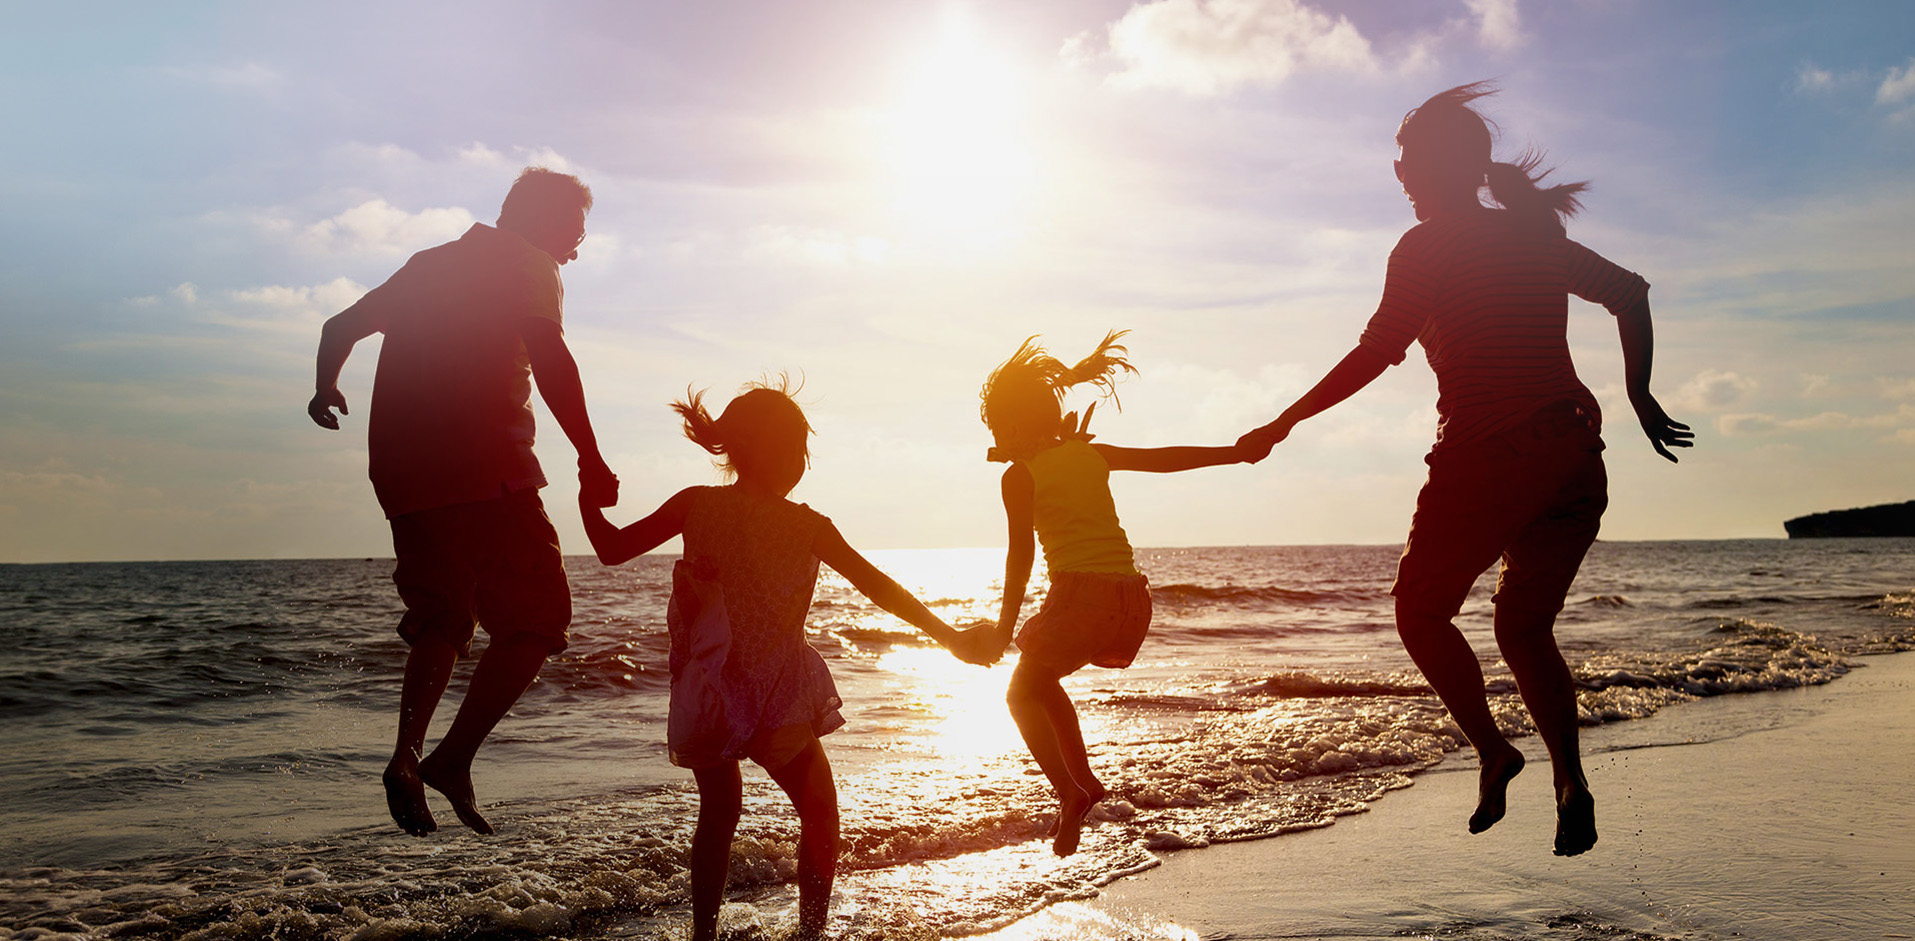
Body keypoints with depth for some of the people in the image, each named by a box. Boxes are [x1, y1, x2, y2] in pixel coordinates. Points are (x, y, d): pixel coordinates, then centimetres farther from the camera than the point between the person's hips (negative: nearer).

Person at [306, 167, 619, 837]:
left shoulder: (429, 264, 25)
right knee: (537, 619, -1)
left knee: (441, 621, 18)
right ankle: (454, 758, -10)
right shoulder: (529, 265, 4)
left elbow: (341, 326, 31)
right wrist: (591, 460, -16)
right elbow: (547, 352, -14)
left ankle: (407, 757, 1)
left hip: (404, 474, 7)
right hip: (485, 467, -7)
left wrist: (327, 388, 51)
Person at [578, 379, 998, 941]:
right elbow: (880, 588, -2)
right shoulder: (808, 526, -5)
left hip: (704, 700, 3)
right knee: (819, 811, 17)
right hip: (778, 701, -3)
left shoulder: (695, 505, -1)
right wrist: (952, 639, 5)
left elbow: (612, 549, 2)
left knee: (718, 812, 24)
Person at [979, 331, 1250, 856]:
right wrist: (1236, 453, 27)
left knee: (1022, 694, 7)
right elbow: (1165, 459, 19)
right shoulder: (1092, 454, 15)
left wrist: (1005, 625, -2)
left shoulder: (1019, 475, -1)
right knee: (1043, 681, 25)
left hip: (1081, 591, -7)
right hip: (1131, 595, 7)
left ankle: (1070, 793, -12)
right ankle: (1083, 782, 21)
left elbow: (1021, 553, -5)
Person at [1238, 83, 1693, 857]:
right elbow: (1630, 293, 18)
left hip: (1490, 452, -6)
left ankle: (1492, 750, -4)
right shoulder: (1534, 235, 16)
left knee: (1420, 611, 12)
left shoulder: (1427, 246, -3)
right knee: (1524, 627, 17)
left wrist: (1284, 422, -2)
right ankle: (1569, 780, 2)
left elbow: (1375, 354, -9)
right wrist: (1638, 395, 22)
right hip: (1575, 456, 6)